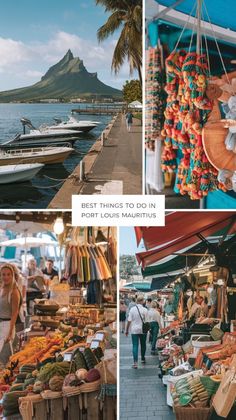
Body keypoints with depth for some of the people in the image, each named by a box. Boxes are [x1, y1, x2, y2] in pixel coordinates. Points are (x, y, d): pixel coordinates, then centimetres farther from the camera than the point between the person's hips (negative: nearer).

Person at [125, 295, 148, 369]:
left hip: (134, 330, 0)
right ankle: (143, 359, 37)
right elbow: (146, 321, -8)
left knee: (135, 346, 0)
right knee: (143, 345, 19)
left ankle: (135, 362, -11)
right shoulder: (145, 310, -9)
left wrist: (127, 330, 4)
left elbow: (129, 321, -4)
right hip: (143, 330, 0)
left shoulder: (132, 309, -5)